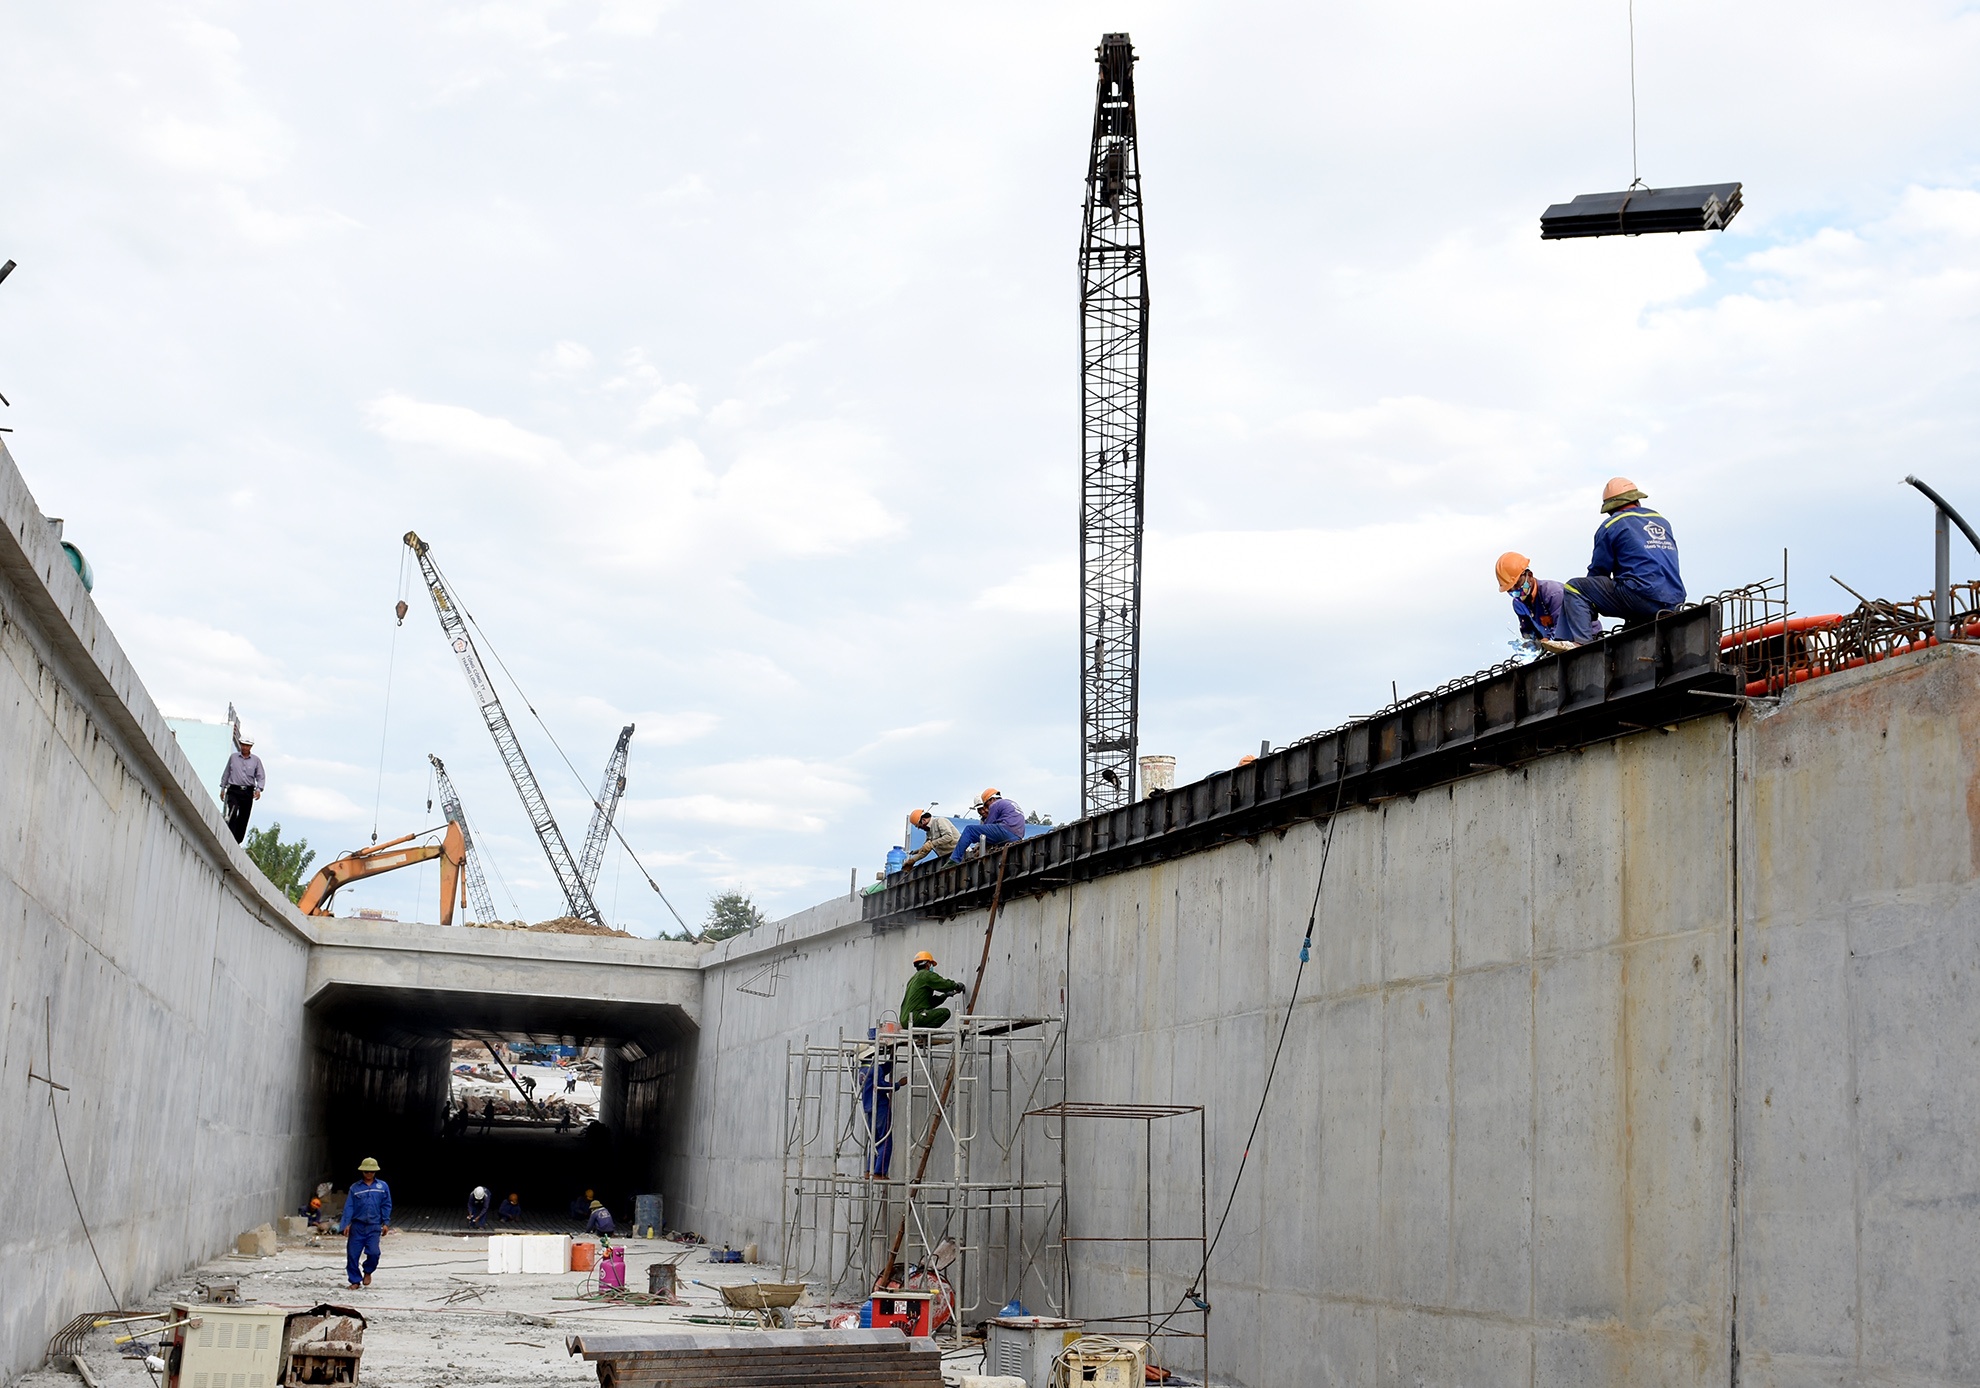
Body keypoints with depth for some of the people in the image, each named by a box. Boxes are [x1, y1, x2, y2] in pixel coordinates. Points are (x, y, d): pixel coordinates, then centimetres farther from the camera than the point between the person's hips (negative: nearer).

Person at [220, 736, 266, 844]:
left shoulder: (256, 760, 8)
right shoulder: (233, 757, 9)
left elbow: (261, 776, 7)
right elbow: (226, 773, 17)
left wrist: (259, 789, -9)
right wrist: (222, 788, 15)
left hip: (248, 792, 1)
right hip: (233, 790, -1)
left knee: (243, 818, 2)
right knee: (233, 813, -20)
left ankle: (237, 841, 8)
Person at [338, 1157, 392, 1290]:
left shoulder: (382, 1187, 6)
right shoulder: (355, 1187, 5)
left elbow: (386, 1205, 8)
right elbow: (349, 1206, 3)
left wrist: (386, 1223, 1)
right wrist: (346, 1223, -6)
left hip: (374, 1226, -1)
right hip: (357, 1225, 1)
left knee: (373, 1253, -12)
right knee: (352, 1254, -1)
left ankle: (368, 1272, 18)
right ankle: (355, 1281, 14)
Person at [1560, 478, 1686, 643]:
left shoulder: (1611, 526, 5)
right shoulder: (1663, 522, 24)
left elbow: (1599, 570, 8)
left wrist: (1591, 617, 22)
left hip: (1642, 596, -7)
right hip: (1675, 602, 8)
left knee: (1574, 588, -2)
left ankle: (1584, 642, -20)